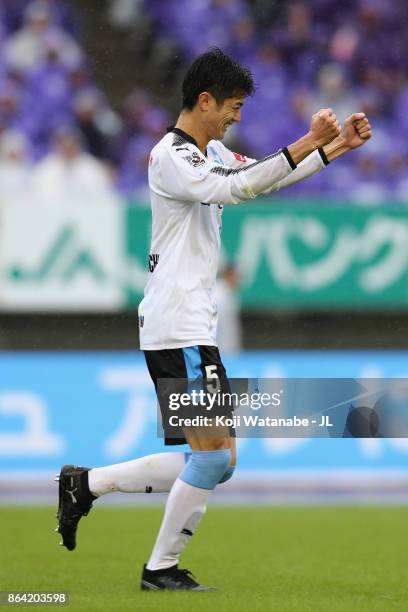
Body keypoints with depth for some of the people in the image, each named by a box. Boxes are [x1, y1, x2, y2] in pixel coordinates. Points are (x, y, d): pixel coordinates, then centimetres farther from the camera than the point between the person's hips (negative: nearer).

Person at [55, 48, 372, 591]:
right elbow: (234, 188, -27)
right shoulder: (170, 156, -12)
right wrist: (306, 144, -30)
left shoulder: (211, 152, 17)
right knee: (213, 455, -11)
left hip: (192, 326, 10)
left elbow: (260, 179, 29)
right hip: (177, 327, -10)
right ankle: (162, 569, -1)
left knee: (217, 463, 9)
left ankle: (86, 484, 13)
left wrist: (336, 145, 19)